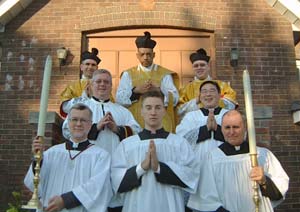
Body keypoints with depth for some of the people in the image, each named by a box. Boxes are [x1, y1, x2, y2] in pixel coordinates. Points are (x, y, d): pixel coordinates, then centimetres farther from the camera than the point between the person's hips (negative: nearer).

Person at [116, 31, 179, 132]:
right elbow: (119, 99, -2)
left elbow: (175, 99, -4)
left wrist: (159, 91, -20)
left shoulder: (165, 74, 7)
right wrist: (135, 91, -18)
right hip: (135, 125, 0)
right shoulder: (128, 74, 9)